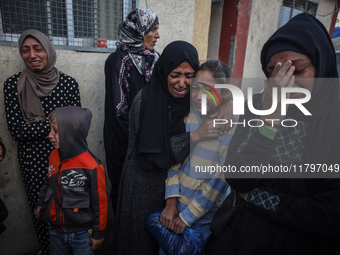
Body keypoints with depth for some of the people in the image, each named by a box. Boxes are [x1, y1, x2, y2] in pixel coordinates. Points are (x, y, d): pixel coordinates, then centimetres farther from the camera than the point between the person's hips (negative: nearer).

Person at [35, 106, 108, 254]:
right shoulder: (54, 156, -5)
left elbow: (100, 202, -17)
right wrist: (40, 204, 15)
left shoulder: (92, 166, -25)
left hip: (81, 233, -6)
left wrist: (98, 233, -9)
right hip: (55, 230, 6)